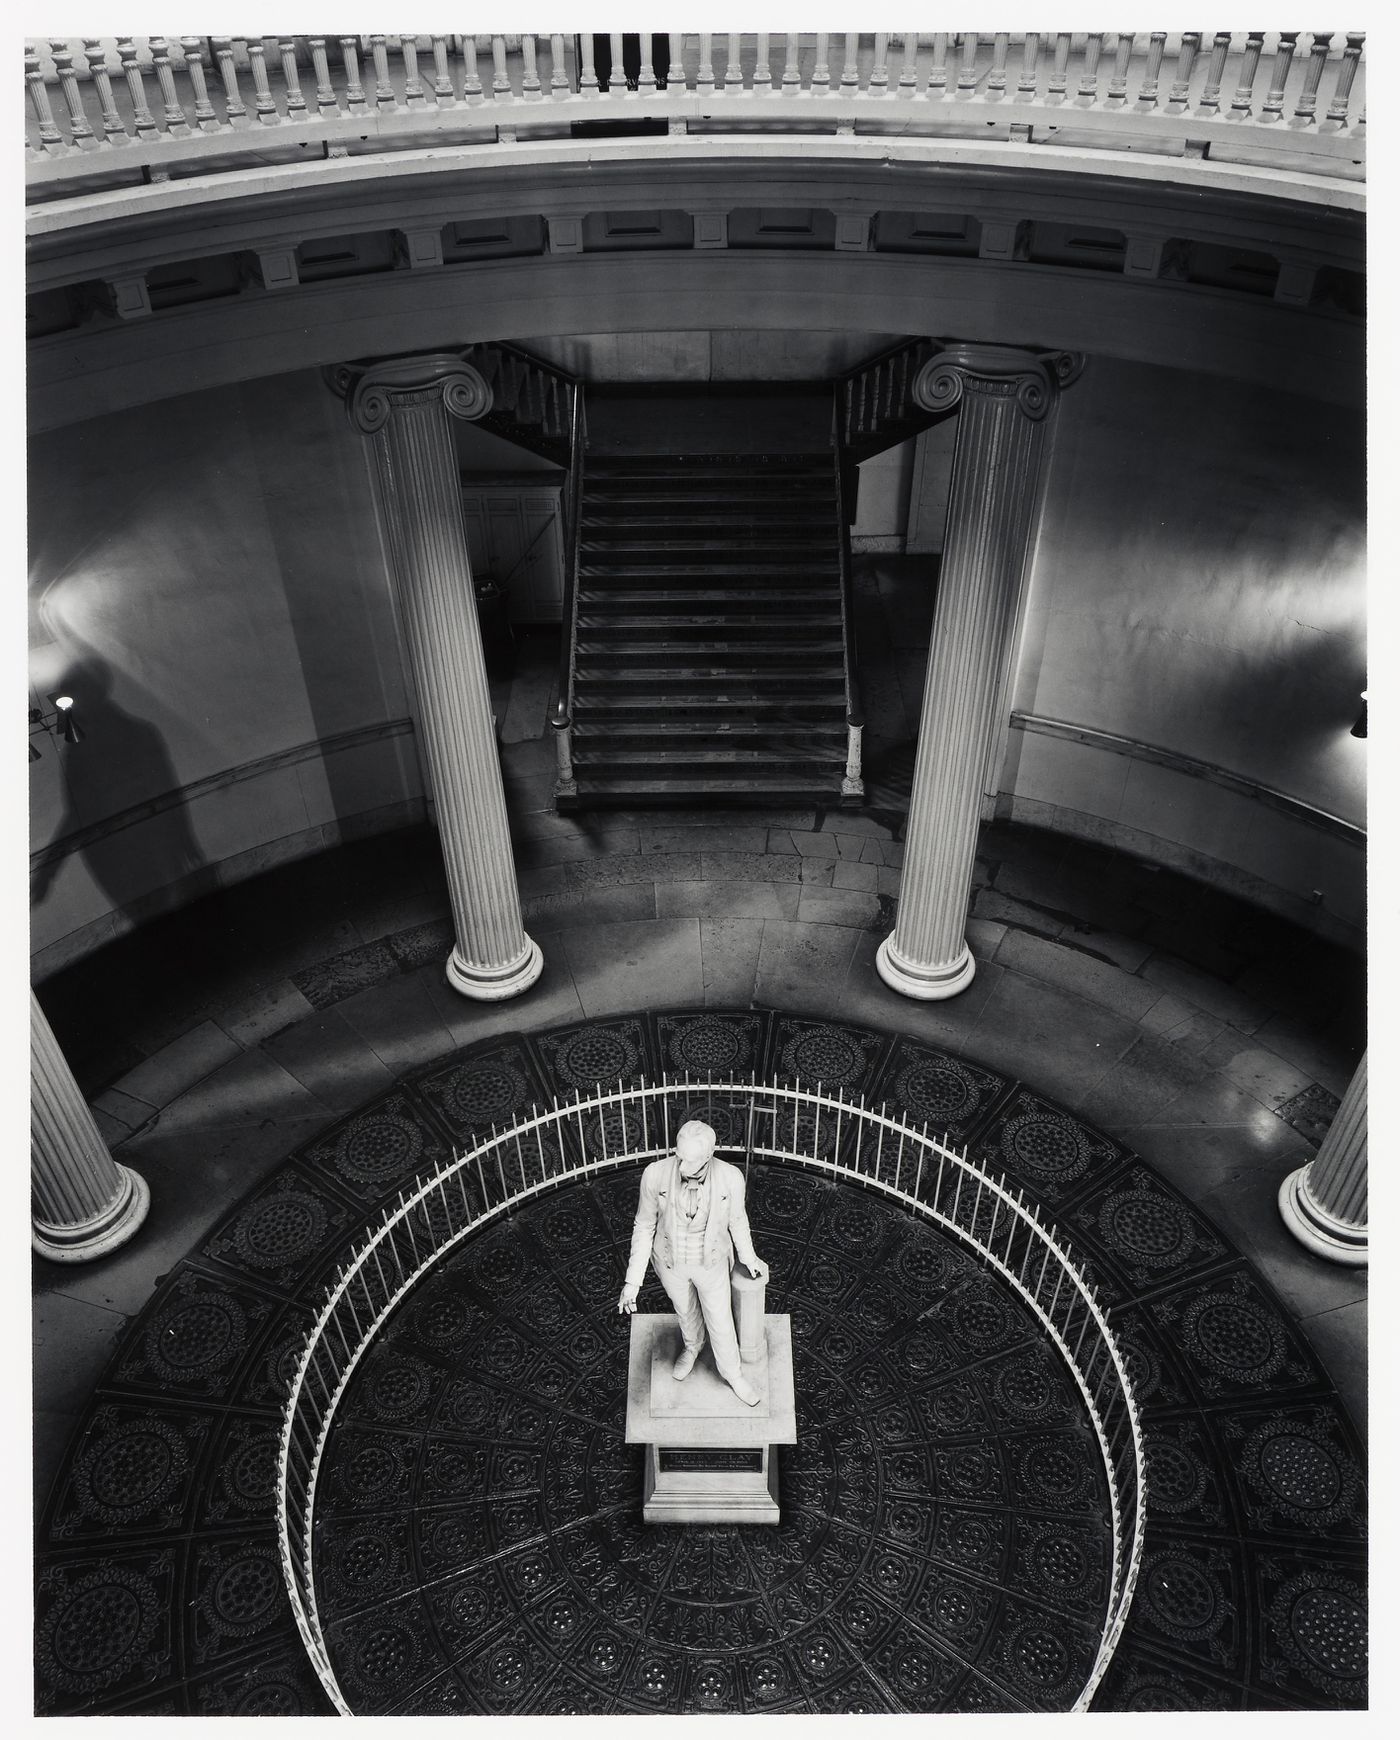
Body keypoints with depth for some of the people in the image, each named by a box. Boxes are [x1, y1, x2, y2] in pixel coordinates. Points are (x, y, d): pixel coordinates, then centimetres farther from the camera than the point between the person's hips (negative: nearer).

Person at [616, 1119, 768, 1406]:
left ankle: (732, 1373, 53)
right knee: (686, 1310, 30)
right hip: (670, 1259, 1)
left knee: (720, 1321, 21)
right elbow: (644, 1226, -16)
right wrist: (633, 1279, -15)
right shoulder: (655, 1174, -33)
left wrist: (749, 1258, 7)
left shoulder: (731, 1178, -33)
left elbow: (736, 1218, -9)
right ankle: (692, 1346, 65)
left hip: (710, 1261, -1)